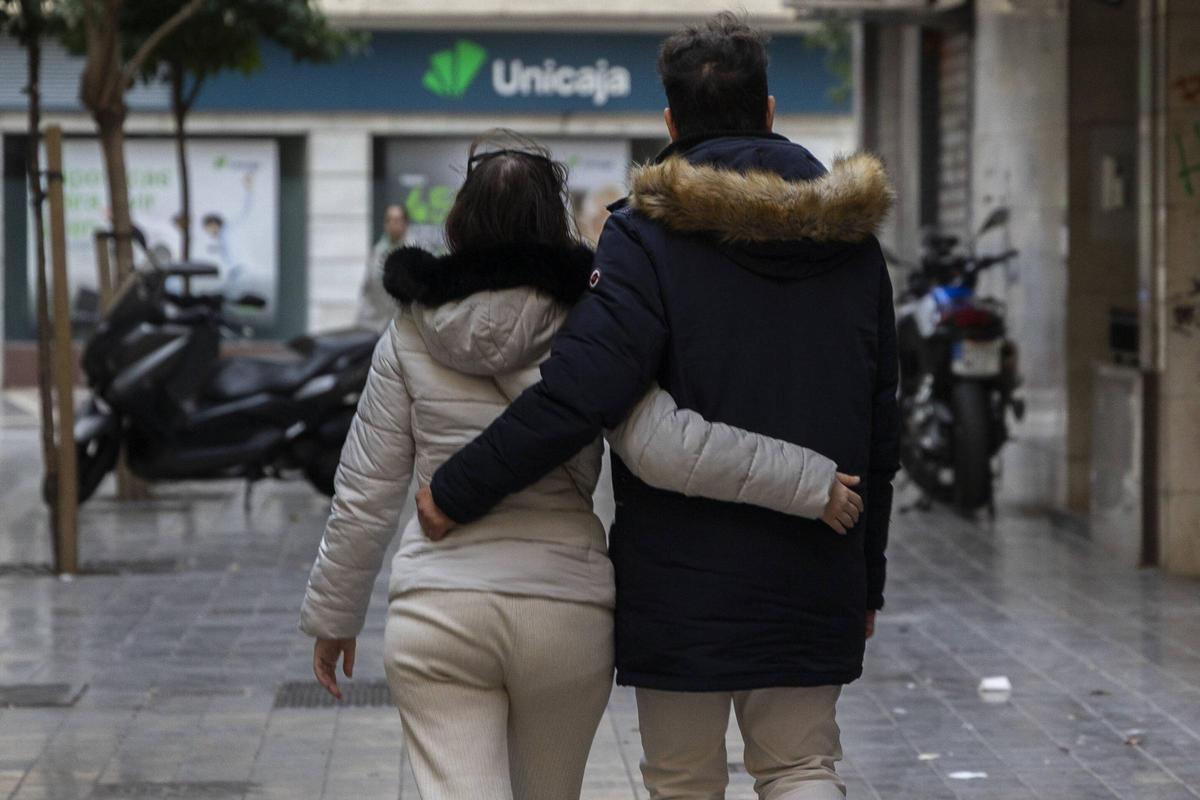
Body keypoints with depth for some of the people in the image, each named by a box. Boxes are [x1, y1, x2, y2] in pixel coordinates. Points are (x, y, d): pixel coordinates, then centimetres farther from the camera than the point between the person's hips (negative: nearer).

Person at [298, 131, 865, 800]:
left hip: (437, 617, -1)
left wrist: (333, 613, 15)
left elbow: (366, 496, 3)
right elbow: (665, 448, -18)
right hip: (567, 611, 1)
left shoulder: (410, 337, 0)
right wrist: (811, 484, -12)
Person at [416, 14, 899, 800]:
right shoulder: (851, 242, 6)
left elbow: (582, 389, -22)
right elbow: (880, 431, 10)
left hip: (683, 580, -4)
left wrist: (458, 491, -14)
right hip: (813, 582, 4)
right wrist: (867, 579, 18)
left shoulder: (651, 235, -10)